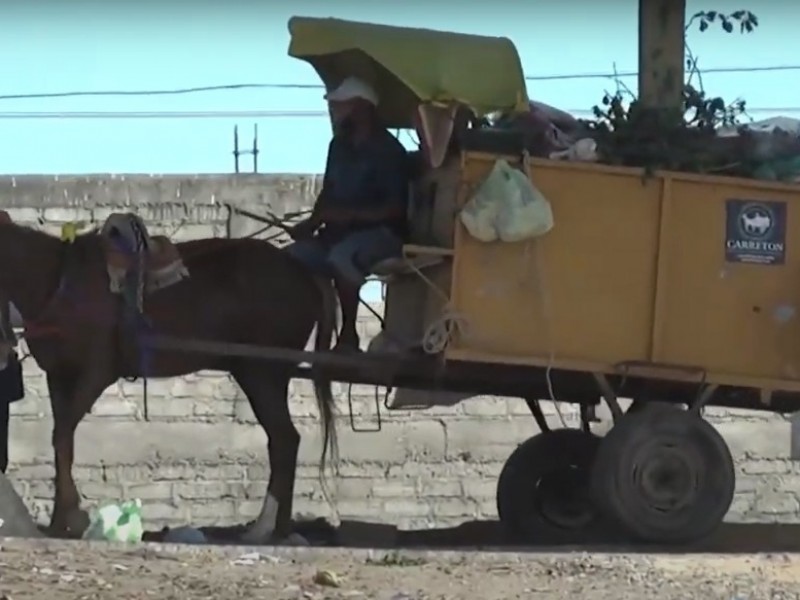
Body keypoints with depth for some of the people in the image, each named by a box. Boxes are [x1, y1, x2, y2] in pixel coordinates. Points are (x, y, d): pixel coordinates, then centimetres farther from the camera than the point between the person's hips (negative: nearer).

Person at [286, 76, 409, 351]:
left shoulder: (388, 152, -12)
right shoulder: (339, 146, 12)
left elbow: (396, 209, -17)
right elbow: (327, 194, 20)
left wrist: (351, 214, -27)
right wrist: (313, 222, 0)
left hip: (382, 234, -8)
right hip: (341, 233, 8)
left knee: (342, 255, -38)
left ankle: (348, 334, -26)